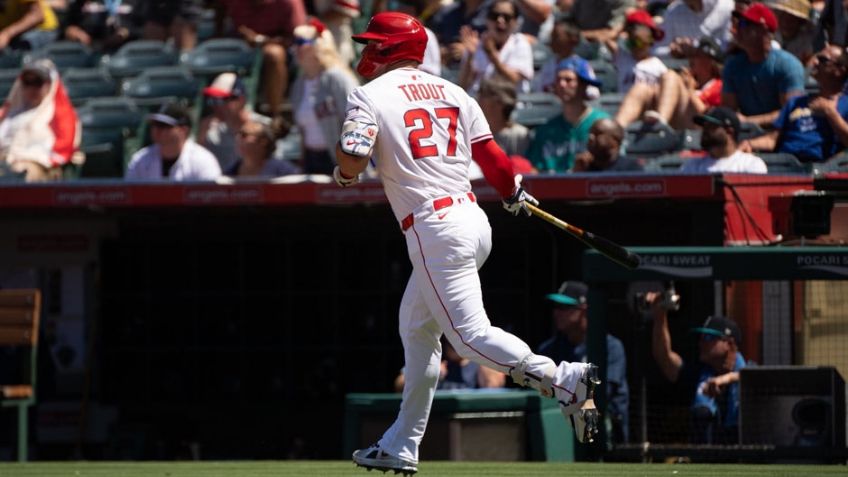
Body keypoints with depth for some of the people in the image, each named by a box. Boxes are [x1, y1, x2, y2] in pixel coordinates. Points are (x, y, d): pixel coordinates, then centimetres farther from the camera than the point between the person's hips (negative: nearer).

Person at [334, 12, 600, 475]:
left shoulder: (369, 96, -4)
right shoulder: (451, 91, 14)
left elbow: (352, 162, -15)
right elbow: (491, 155, 12)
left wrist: (343, 172, 8)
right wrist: (515, 195, 29)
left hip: (434, 230, -8)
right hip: (474, 220, 8)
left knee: (469, 334, -10)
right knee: (417, 330, 18)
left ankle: (563, 379, -28)